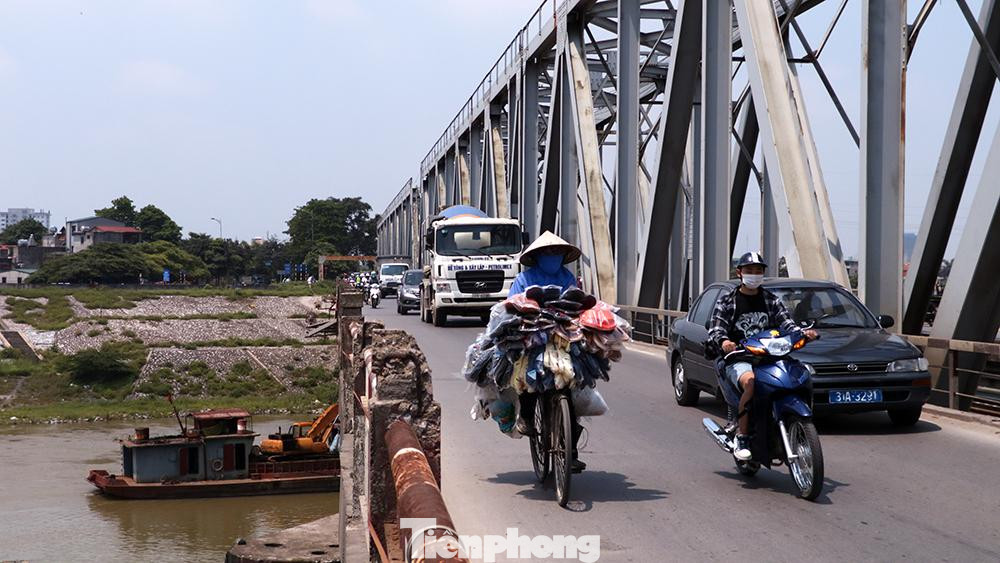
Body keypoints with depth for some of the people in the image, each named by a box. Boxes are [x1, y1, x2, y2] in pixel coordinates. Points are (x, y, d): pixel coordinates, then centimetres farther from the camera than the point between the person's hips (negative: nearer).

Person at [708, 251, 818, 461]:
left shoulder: (772, 300, 18)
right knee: (750, 382, -37)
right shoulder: (727, 301, 9)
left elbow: (786, 323, 7)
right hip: (738, 359, -3)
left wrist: (803, 333, -16)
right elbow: (715, 329, -2)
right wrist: (723, 341, -26)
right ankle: (741, 436, -27)